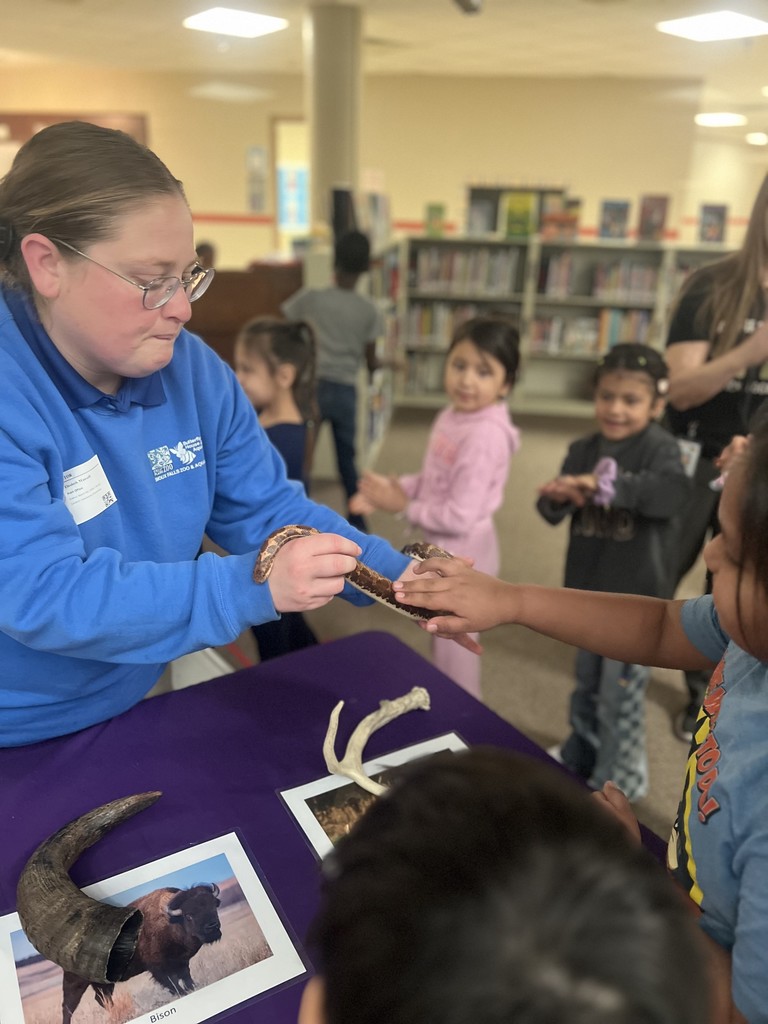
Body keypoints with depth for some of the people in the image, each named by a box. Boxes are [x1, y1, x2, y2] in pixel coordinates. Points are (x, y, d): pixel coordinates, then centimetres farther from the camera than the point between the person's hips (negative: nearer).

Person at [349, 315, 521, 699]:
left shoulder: (485, 435, -28)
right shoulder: (452, 415, 0)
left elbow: (459, 517, -27)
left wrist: (403, 507, -17)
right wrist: (393, 486, -5)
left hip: (462, 553, -9)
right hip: (443, 548, 9)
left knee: (453, 655, 11)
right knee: (444, 642, 28)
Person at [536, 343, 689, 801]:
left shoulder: (659, 447, -13)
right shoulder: (584, 450, 2)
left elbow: (674, 491, -33)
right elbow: (553, 511, -2)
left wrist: (605, 486, -42)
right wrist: (558, 498, -25)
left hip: (637, 598, -5)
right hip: (589, 591, 6)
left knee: (620, 696, 5)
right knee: (587, 685, 22)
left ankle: (618, 780, 26)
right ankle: (581, 753, 44)